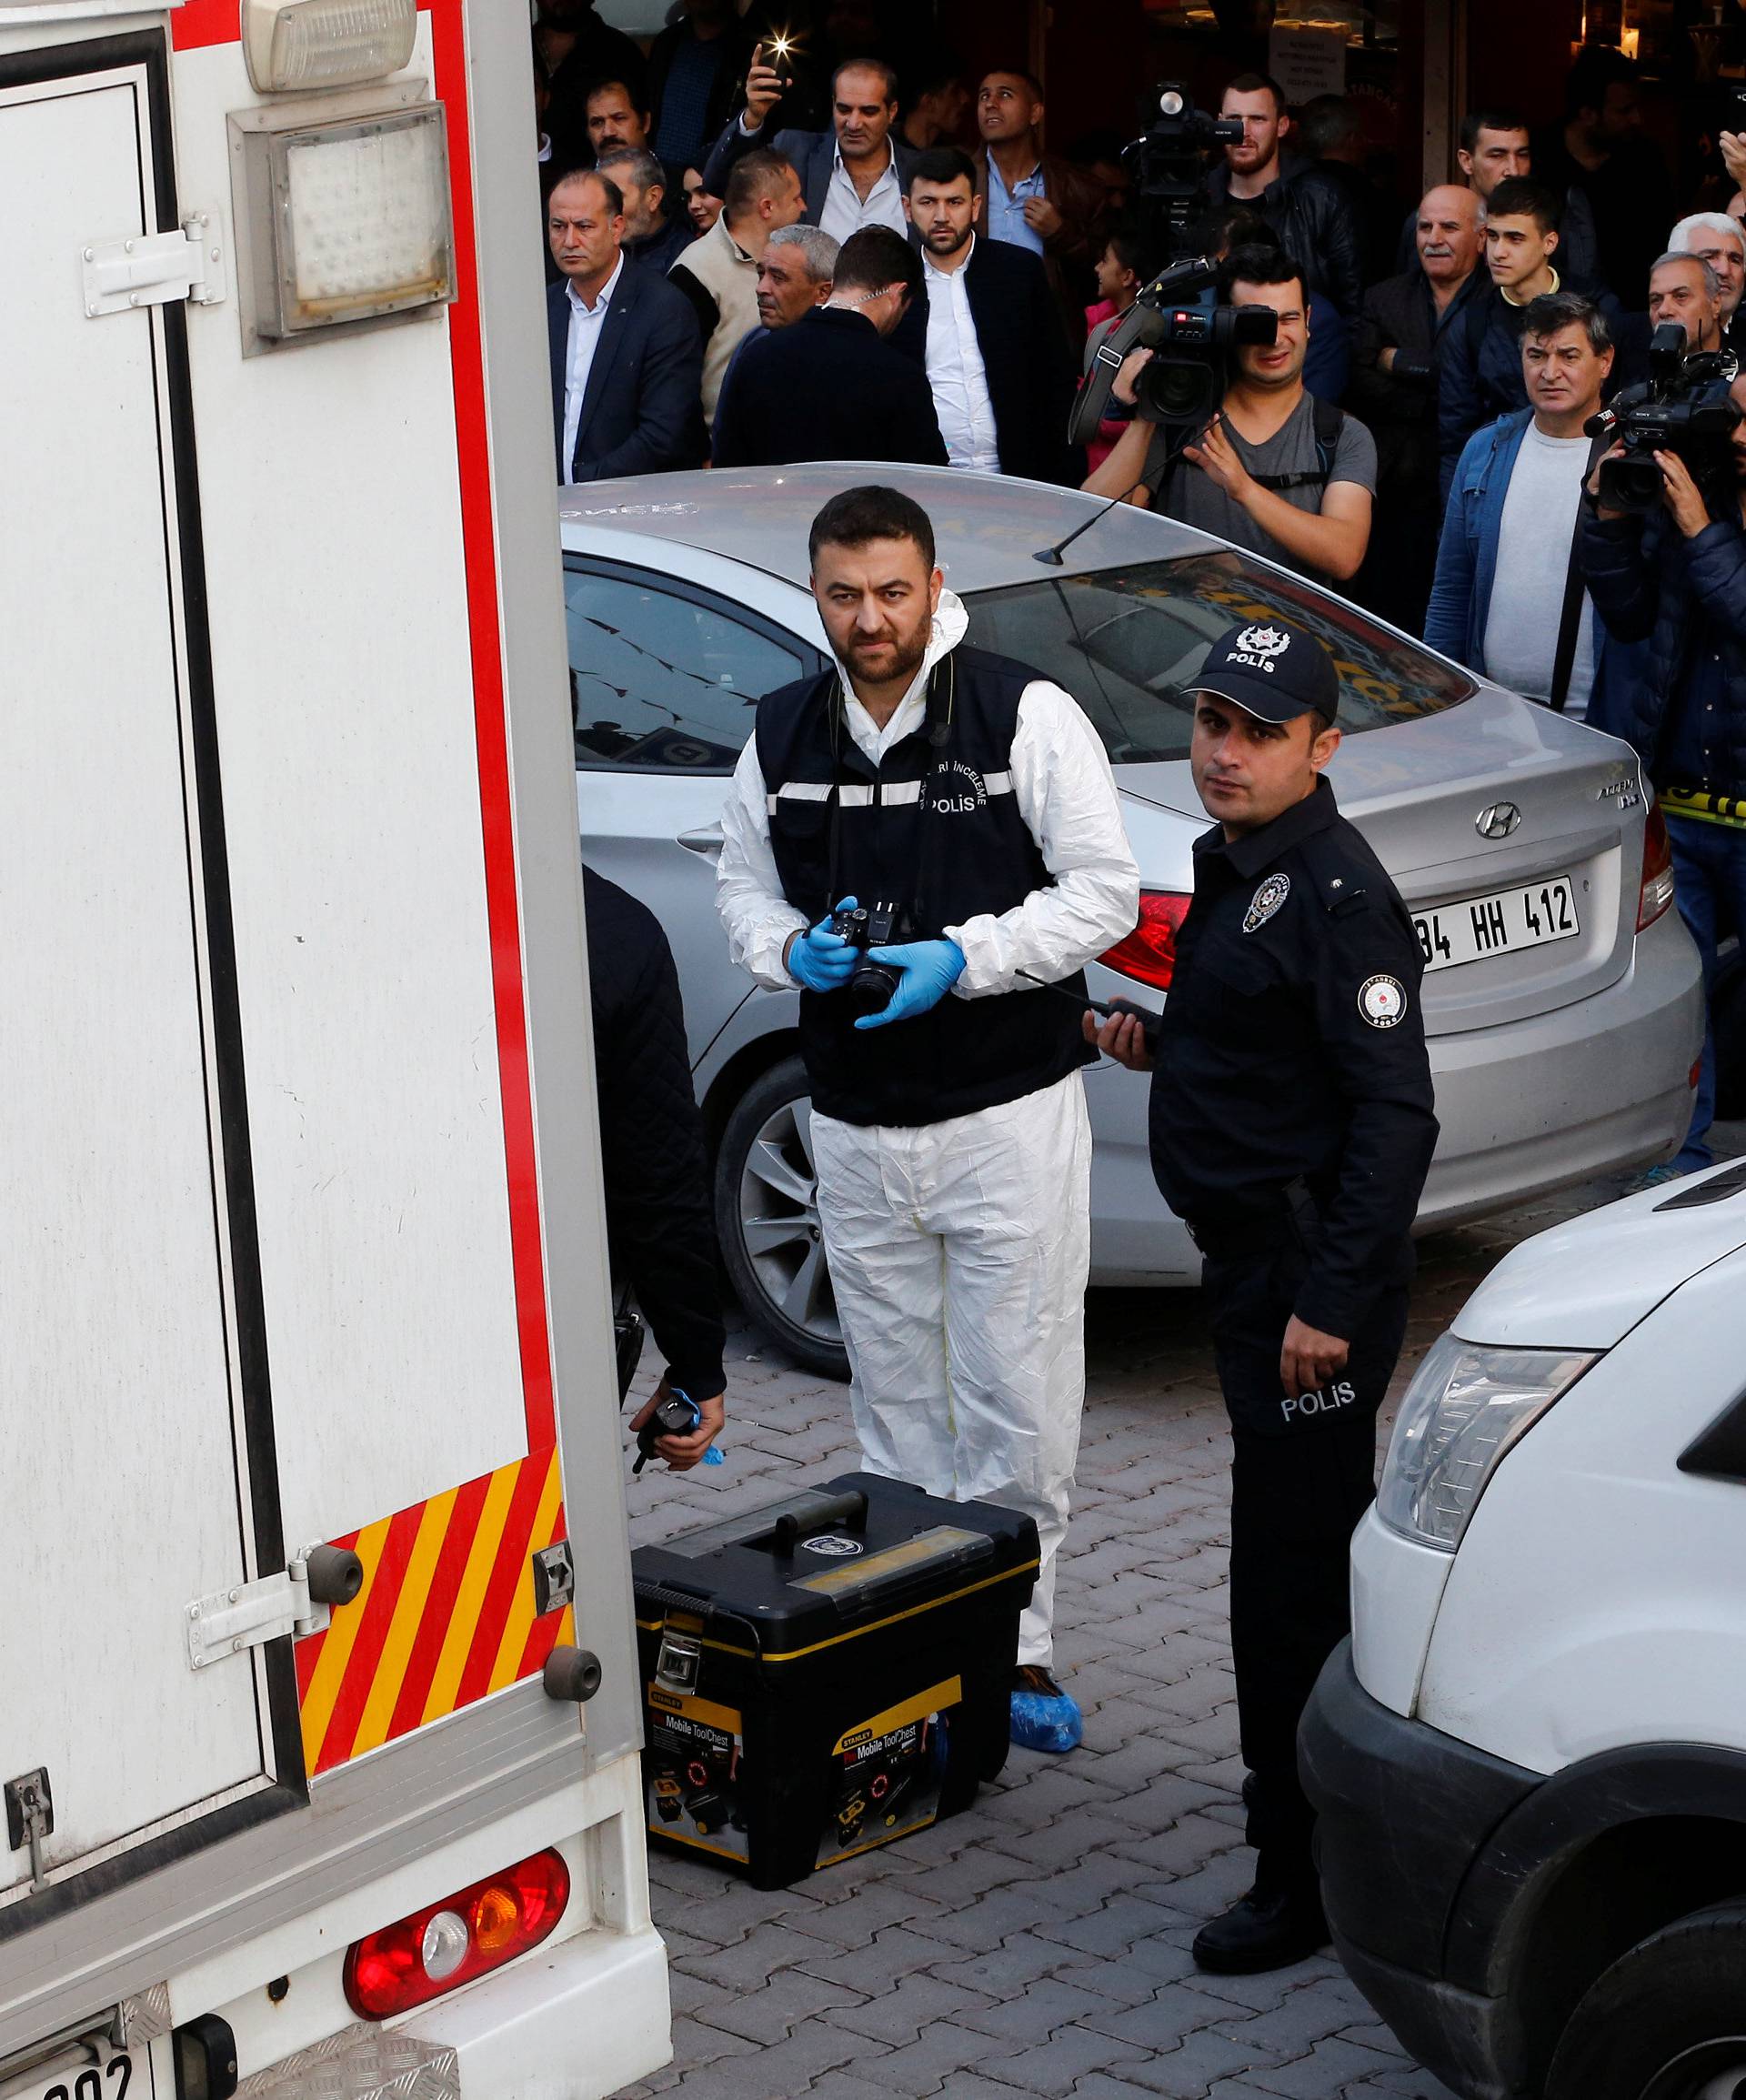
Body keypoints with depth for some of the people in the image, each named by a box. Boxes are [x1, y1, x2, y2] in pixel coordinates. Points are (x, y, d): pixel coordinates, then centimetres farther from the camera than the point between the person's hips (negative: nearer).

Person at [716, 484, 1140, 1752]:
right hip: (856, 1126, 4)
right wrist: (792, 950, -7)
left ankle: (1019, 1641, 9)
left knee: (1020, 1408, -2)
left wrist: (961, 958, -19)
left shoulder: (1027, 717, -8)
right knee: (894, 1407, 11)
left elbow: (1104, 892, -8)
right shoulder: (782, 736, 5)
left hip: (1012, 1116, -4)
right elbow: (743, 885, 16)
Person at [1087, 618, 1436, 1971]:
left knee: (1293, 1571, -7)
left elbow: (1395, 1114, -23)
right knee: (1309, 1555, 23)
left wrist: (1333, 1300, -27)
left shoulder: (1336, 898, -18)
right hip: (1252, 1255, 10)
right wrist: (1162, 1046, 10)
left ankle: (1309, 1881, -1)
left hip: (1312, 1274, -10)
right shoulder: (1235, 870, 12)